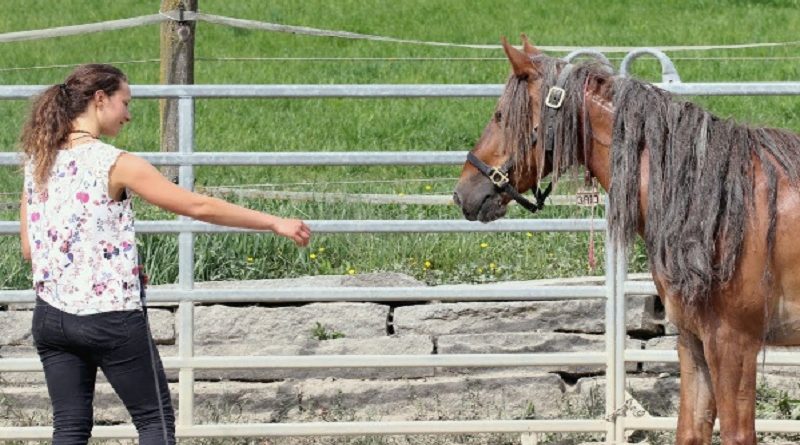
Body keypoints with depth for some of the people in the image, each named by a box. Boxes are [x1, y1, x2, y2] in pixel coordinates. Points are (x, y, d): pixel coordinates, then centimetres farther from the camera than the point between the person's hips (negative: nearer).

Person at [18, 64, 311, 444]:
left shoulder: (38, 163, 4)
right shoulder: (115, 164, -13)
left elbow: (29, 248, 9)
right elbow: (199, 207, -11)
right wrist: (275, 223, -3)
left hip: (51, 316, 6)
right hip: (111, 319, -6)